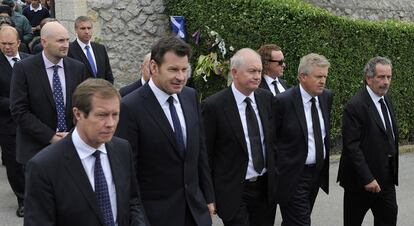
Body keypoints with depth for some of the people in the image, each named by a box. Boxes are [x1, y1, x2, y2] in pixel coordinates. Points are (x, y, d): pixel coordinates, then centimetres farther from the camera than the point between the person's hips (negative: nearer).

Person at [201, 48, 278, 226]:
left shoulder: (267, 98, 3)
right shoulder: (213, 106, -13)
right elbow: (205, 153, -8)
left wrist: (277, 176, 12)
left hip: (266, 187, 5)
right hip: (234, 191, -5)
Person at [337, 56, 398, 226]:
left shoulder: (386, 99, 8)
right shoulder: (355, 106, -18)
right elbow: (352, 146, -20)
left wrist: (392, 171, 11)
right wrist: (367, 179, -22)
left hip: (386, 177, 7)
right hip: (361, 179, -7)